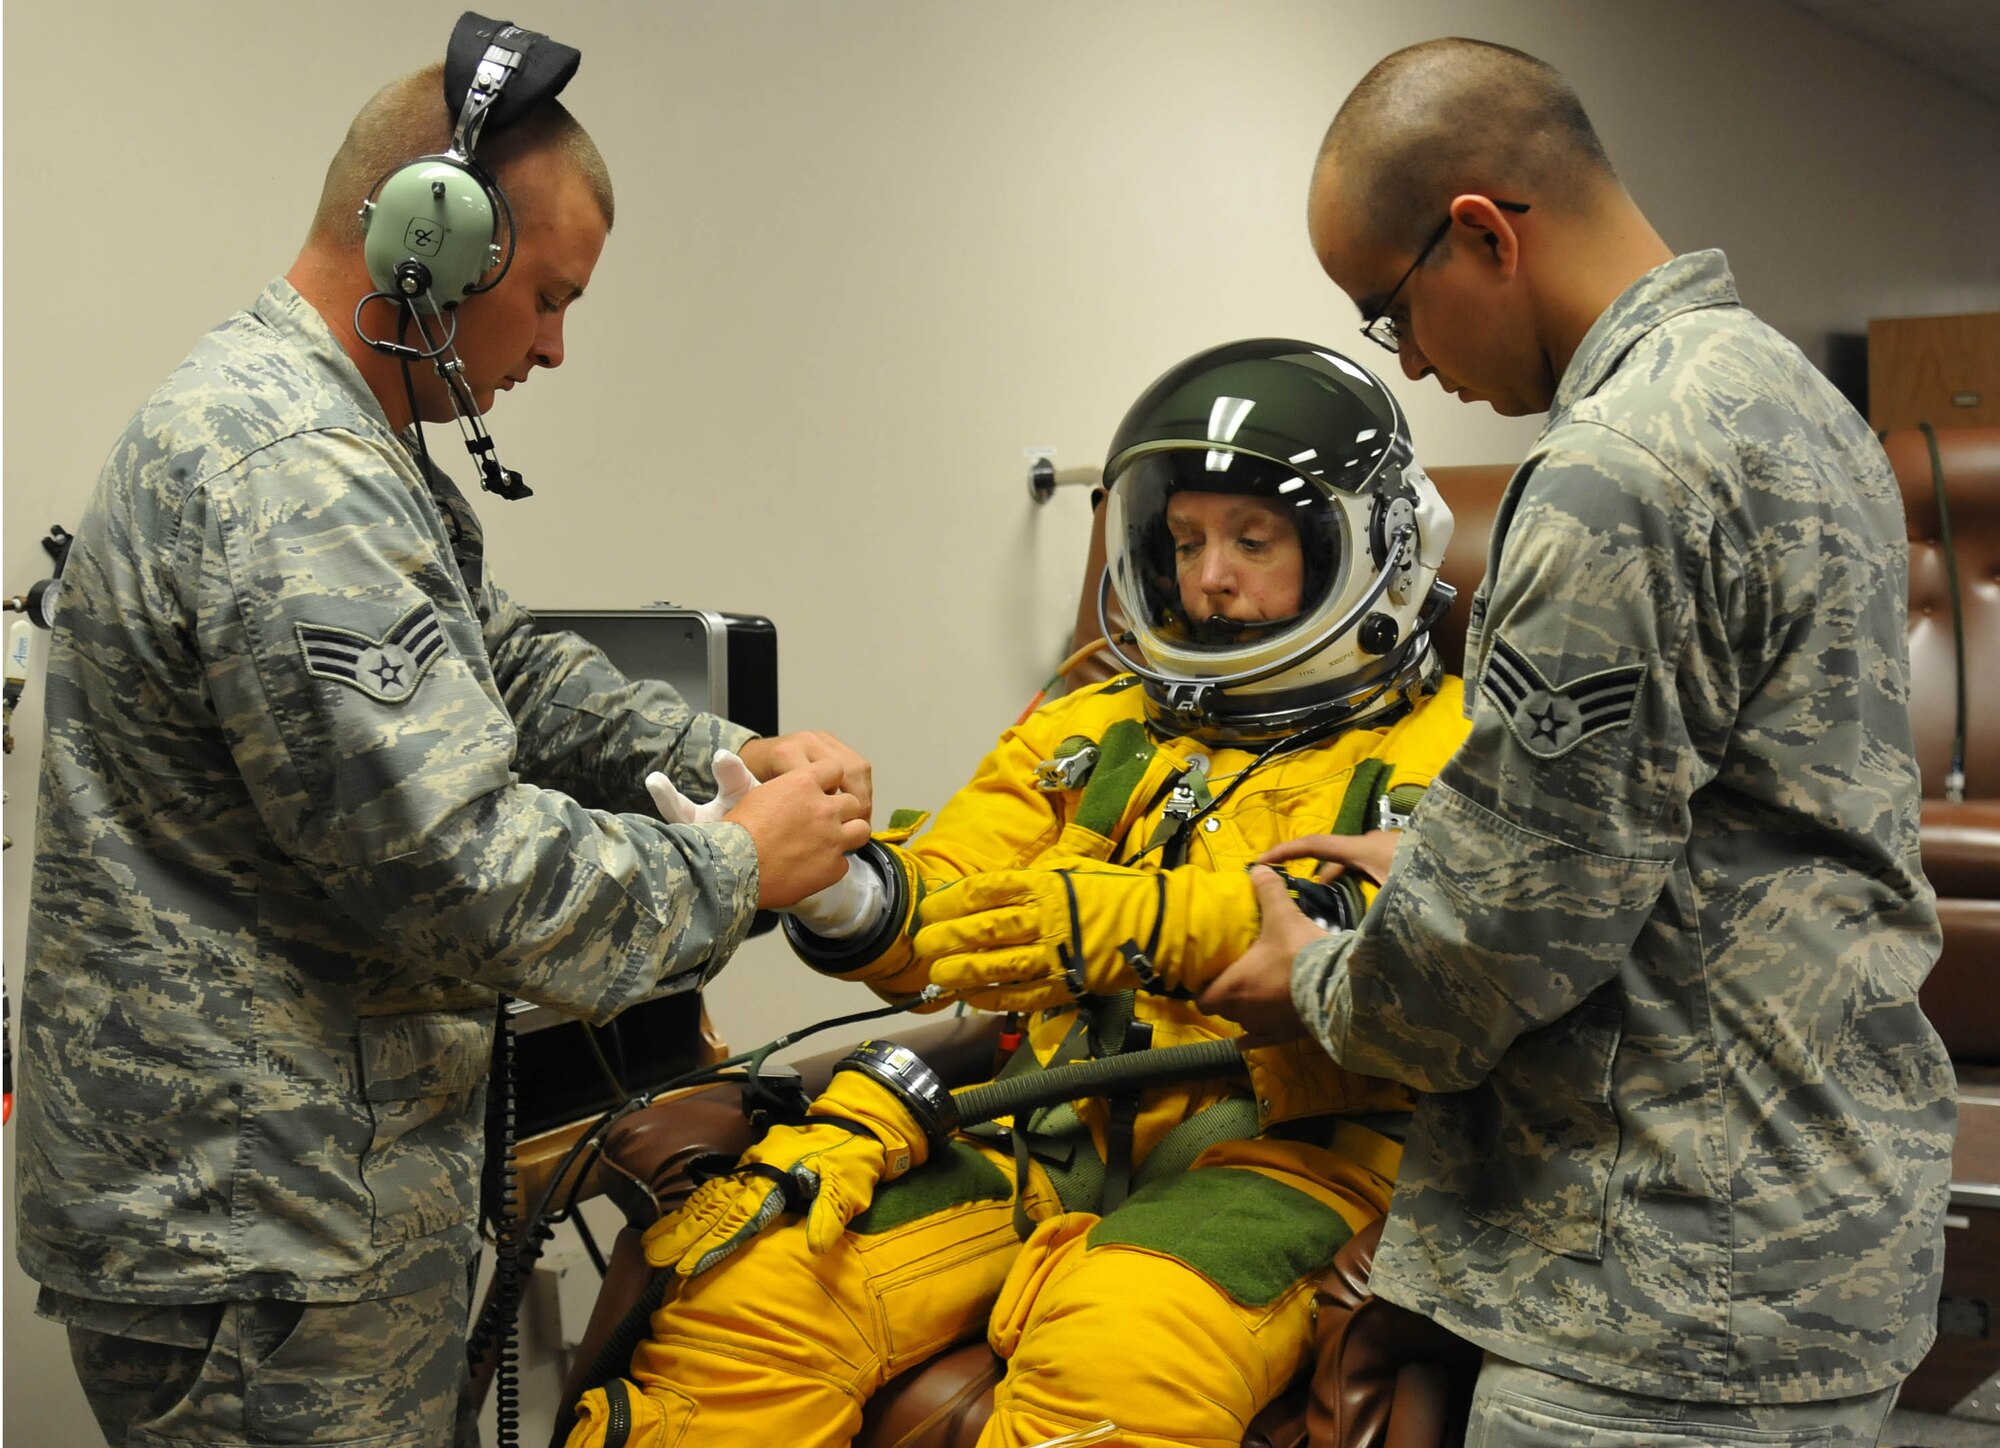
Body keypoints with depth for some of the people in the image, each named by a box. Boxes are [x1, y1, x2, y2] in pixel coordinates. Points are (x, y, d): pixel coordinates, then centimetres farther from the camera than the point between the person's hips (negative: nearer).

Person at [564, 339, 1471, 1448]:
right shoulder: (1095, 731, 23)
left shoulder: (1443, 752, 7)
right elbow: (942, 917, 14)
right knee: (744, 1284, -18)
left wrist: (1147, 925, -28)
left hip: (1274, 1159, -4)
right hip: (1040, 1134, 5)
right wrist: (849, 892, -12)